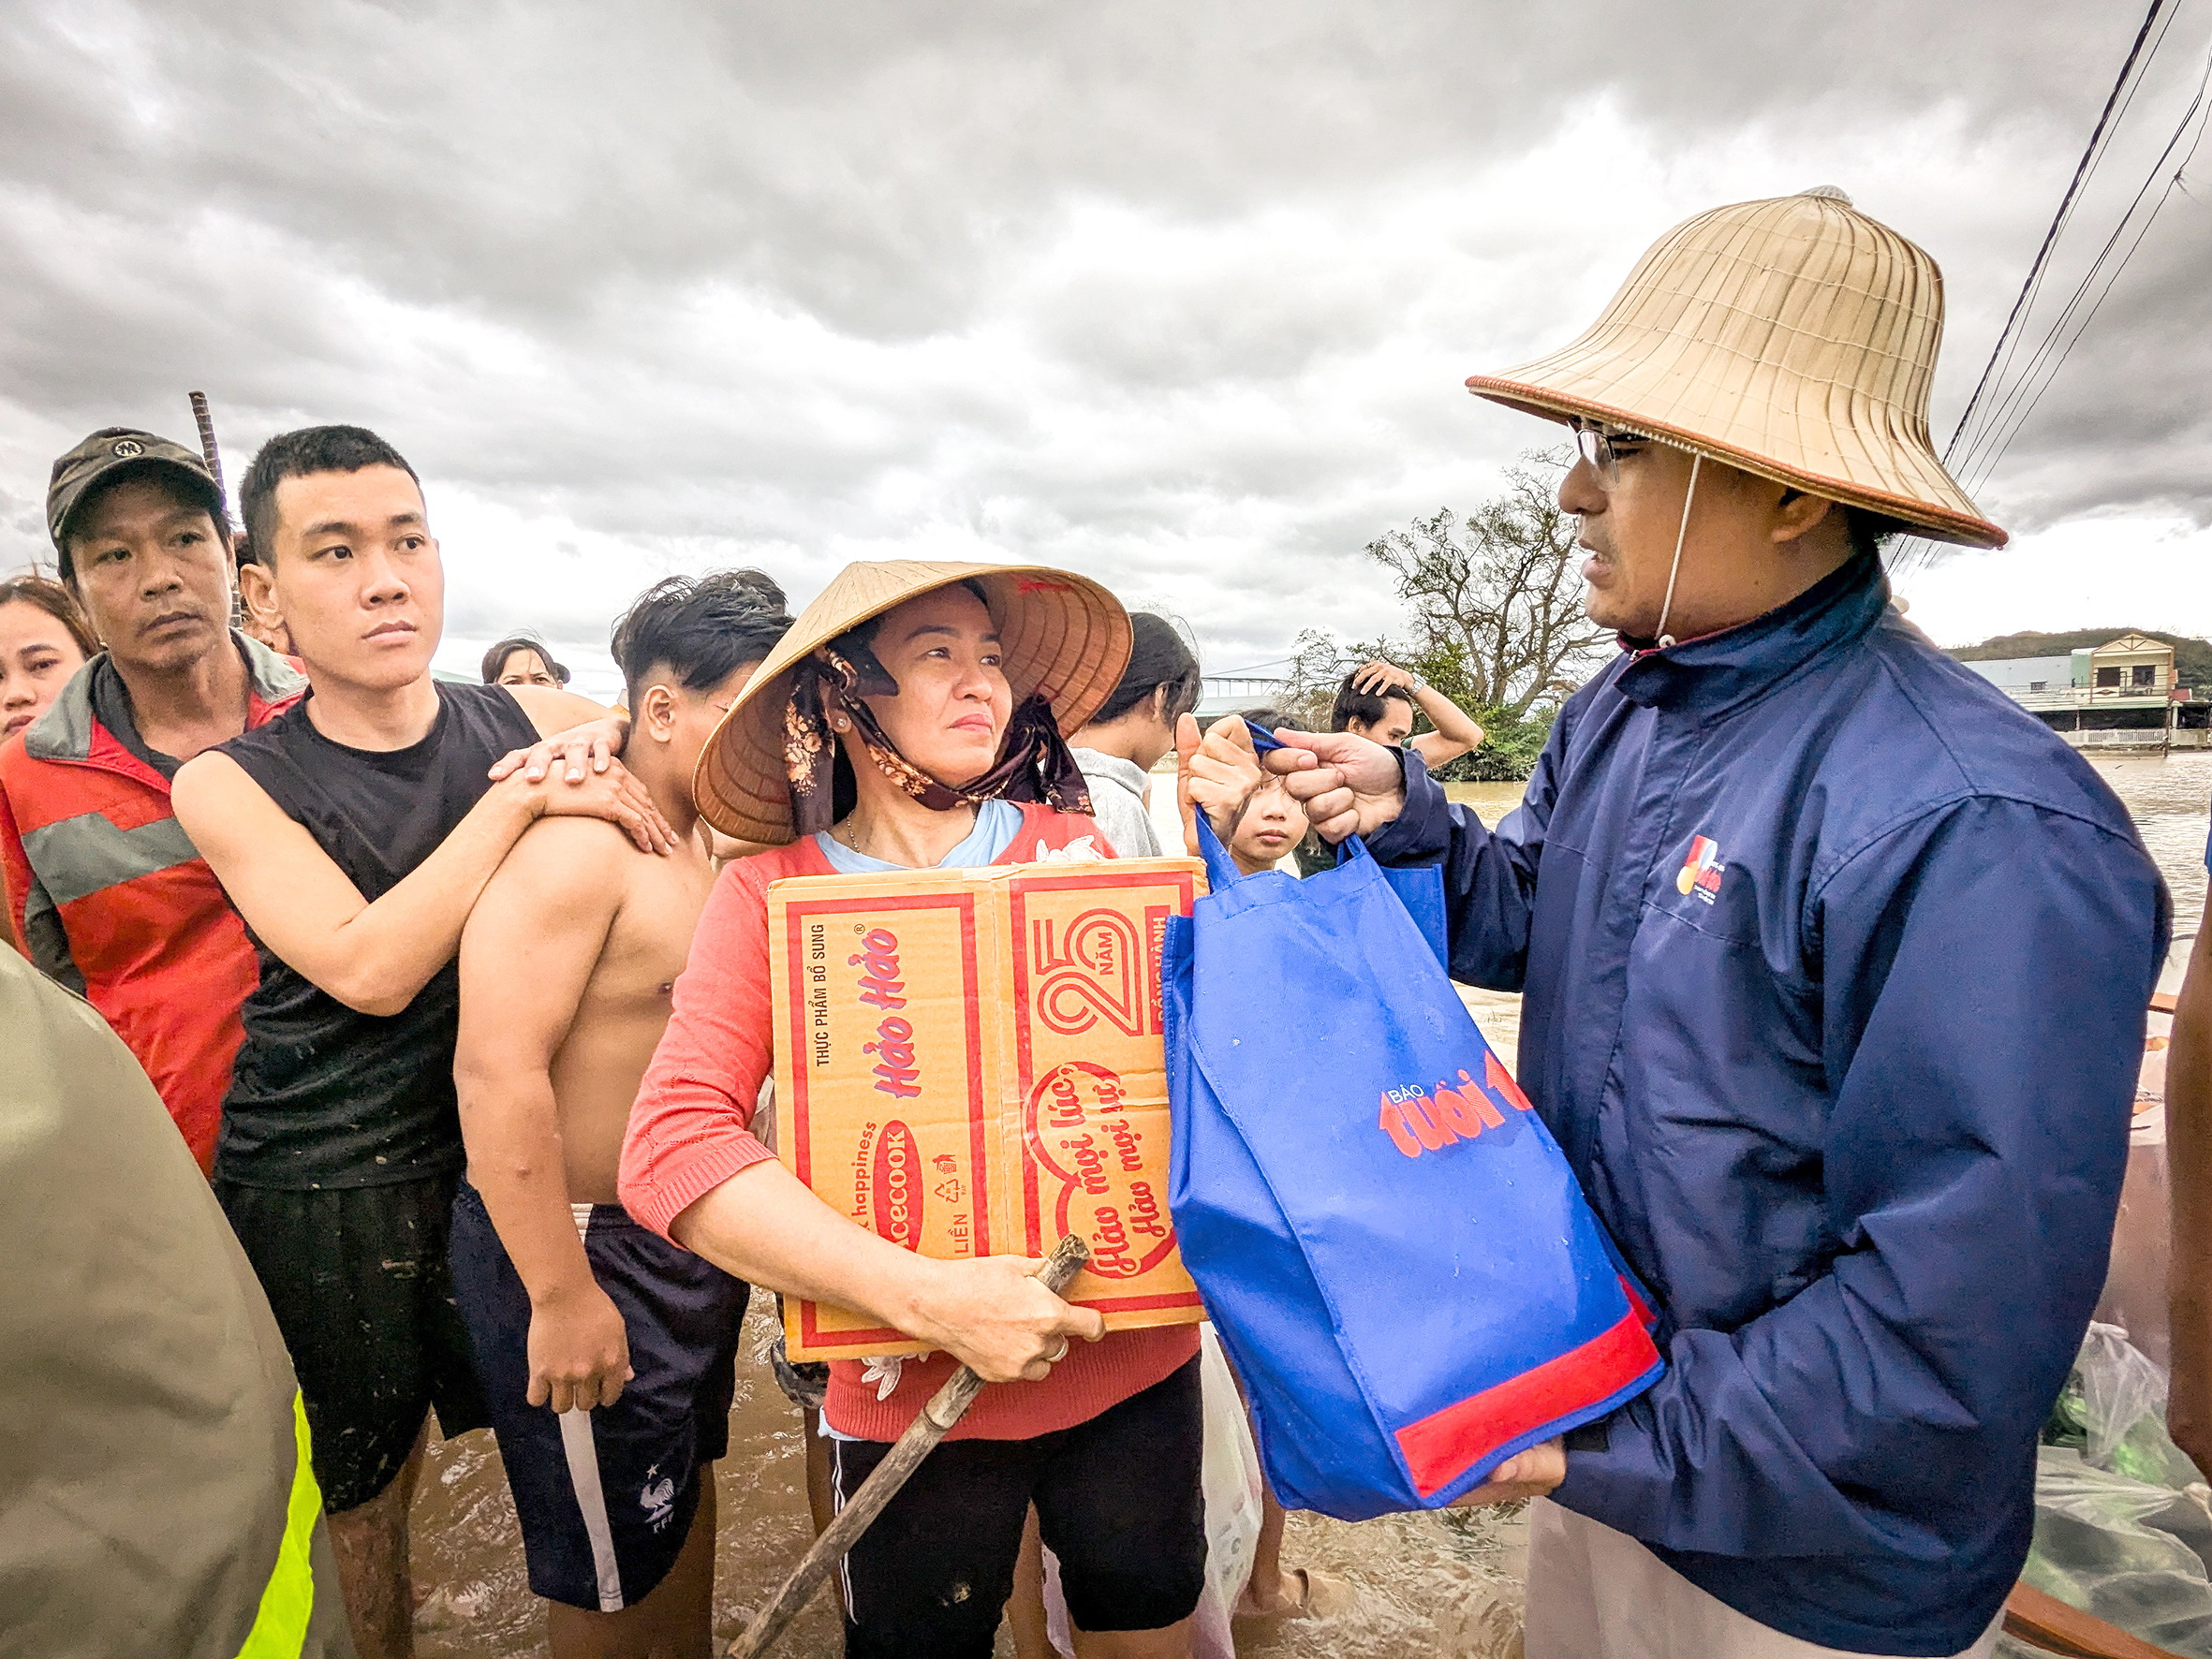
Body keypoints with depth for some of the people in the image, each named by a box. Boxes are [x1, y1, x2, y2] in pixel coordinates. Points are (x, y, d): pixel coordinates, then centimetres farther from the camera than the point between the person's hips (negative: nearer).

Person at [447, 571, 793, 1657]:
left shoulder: (713, 844, 6)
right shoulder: (576, 844, -22)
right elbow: (497, 1074, -27)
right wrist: (562, 1298, -23)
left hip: (694, 1239, 8)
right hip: (590, 1251, -8)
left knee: (685, 1492, 26)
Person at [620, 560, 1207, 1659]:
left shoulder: (1076, 850, -4)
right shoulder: (774, 892, -8)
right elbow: (672, 1148, -19)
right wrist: (929, 1297, -26)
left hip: (1136, 1359, 2)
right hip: (914, 1389, -1)